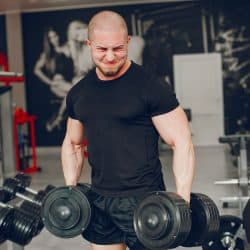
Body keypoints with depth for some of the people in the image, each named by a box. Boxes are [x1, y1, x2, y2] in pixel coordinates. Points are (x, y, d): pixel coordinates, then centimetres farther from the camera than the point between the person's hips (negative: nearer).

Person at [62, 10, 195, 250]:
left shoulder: (151, 88, -12)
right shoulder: (78, 94, 6)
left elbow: (182, 143, -12)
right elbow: (73, 143, 17)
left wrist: (182, 201, -19)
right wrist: (70, 191, 8)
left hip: (143, 198, -5)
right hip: (98, 199, 5)